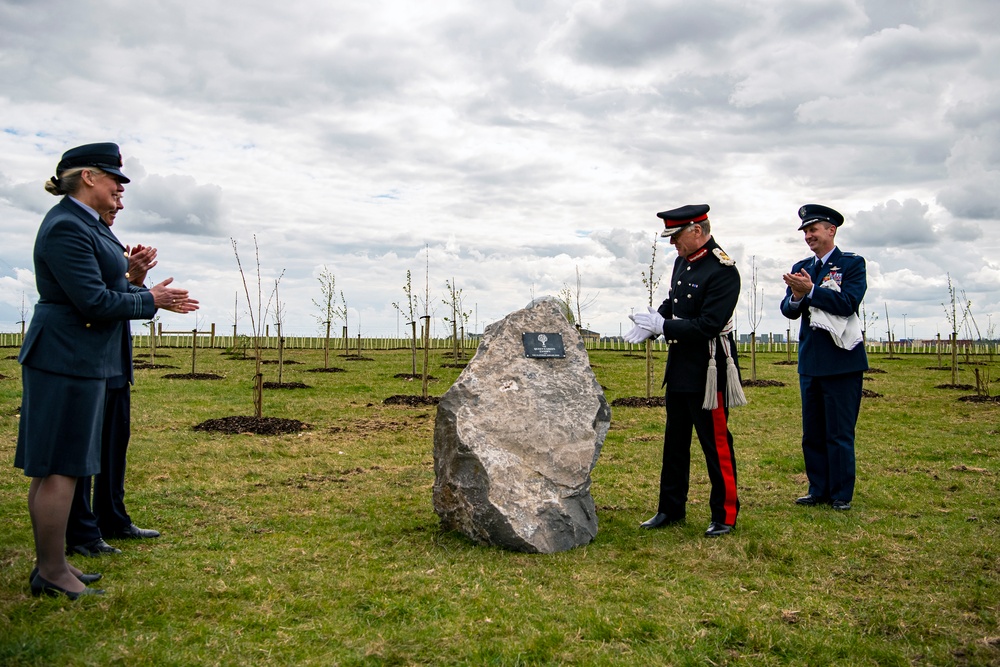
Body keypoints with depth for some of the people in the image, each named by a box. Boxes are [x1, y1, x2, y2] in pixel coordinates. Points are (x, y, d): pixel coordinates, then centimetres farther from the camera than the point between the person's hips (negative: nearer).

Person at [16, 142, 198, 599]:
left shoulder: (84, 223, 15)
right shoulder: (66, 227, -17)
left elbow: (101, 288, 19)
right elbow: (95, 302, -22)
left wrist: (147, 289, 7)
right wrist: (150, 300, -9)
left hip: (78, 359, 11)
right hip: (67, 360, -11)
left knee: (52, 469, 15)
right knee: (60, 470, -2)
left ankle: (51, 565, 26)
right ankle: (51, 573, 10)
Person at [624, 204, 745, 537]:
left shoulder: (722, 270, -18)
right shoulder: (682, 262, 8)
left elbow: (709, 325, -24)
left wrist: (661, 326, -20)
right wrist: (651, 323, -2)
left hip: (707, 372, -9)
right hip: (679, 368, 9)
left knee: (716, 444, 3)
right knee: (674, 442, 15)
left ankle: (725, 514, 18)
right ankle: (671, 509, 28)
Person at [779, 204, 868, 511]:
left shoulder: (853, 264, -1)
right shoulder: (800, 268, 13)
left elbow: (848, 303, -16)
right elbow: (788, 310, 3)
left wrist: (810, 290, -21)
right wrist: (795, 298, -18)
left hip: (842, 361, -5)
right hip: (810, 362, 5)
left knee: (840, 433, -1)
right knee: (812, 433, 10)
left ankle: (841, 495, 10)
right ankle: (818, 490, 20)